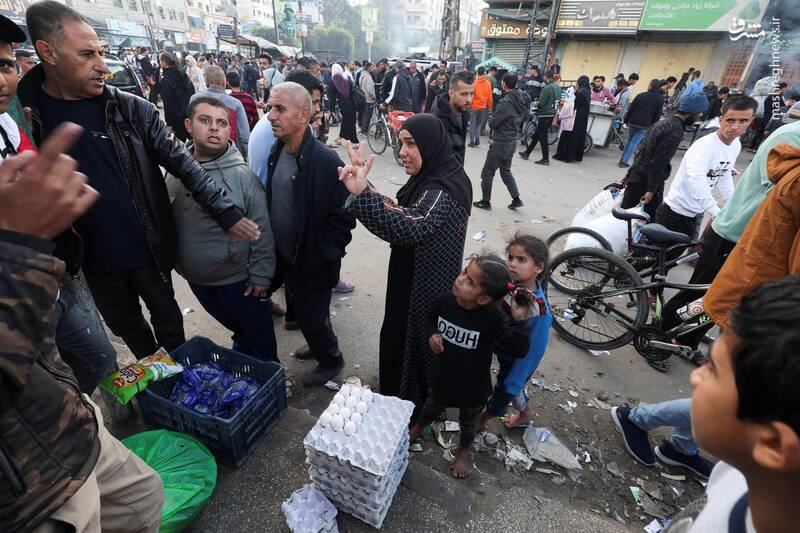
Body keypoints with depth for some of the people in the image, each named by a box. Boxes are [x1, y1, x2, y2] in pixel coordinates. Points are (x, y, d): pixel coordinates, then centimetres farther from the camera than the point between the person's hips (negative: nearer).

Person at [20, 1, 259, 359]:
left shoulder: (132, 110, -9)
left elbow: (182, 162, -11)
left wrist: (226, 213, -21)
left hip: (150, 247, -1)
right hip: (93, 258, 2)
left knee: (167, 317, 17)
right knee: (125, 325, 21)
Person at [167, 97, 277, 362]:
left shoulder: (242, 175, -19)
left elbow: (262, 231, -17)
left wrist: (261, 275, -15)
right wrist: (173, 261, 13)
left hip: (237, 279, -5)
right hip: (195, 278, 5)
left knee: (258, 331, 16)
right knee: (235, 327, 27)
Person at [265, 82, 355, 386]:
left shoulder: (326, 161, -23)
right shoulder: (276, 152, 1)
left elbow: (343, 217, -20)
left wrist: (325, 257, -16)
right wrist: (274, 252, 11)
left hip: (312, 263, -7)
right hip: (286, 258, 7)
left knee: (311, 316, 9)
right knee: (300, 310, 23)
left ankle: (331, 360, 36)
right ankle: (319, 346, 50)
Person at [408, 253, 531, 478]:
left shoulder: (494, 318, -33)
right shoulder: (445, 300, -21)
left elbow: (519, 350, -34)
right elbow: (432, 322, 1)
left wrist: (518, 319, -45)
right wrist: (433, 335, -18)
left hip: (473, 384, -2)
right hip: (443, 375, 3)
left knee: (469, 421, 29)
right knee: (432, 405, 34)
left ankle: (464, 451, 60)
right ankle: (417, 427, 66)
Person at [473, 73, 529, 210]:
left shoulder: (506, 102, -22)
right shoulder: (522, 99, 4)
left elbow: (492, 123, -19)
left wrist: (492, 117, 1)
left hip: (501, 143, -8)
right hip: (512, 142, 8)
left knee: (487, 173, 5)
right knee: (506, 171, 21)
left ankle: (485, 201, 14)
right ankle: (516, 199, 18)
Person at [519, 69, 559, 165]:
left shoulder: (546, 88, -18)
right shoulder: (558, 87, 8)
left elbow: (540, 104, -18)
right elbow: (558, 101, 13)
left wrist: (536, 105, 3)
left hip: (544, 116, -8)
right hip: (552, 115, 8)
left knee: (543, 138, 0)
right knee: (536, 135, 17)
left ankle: (545, 159, 4)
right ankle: (527, 153, 27)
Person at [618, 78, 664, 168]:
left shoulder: (640, 95, 4)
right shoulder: (660, 99, 1)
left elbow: (631, 109, 2)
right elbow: (658, 114, -2)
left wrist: (626, 120, 9)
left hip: (632, 123, 2)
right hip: (644, 125, -2)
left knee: (629, 141, 17)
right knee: (634, 143, 0)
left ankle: (622, 160, 17)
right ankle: (624, 161, -4)